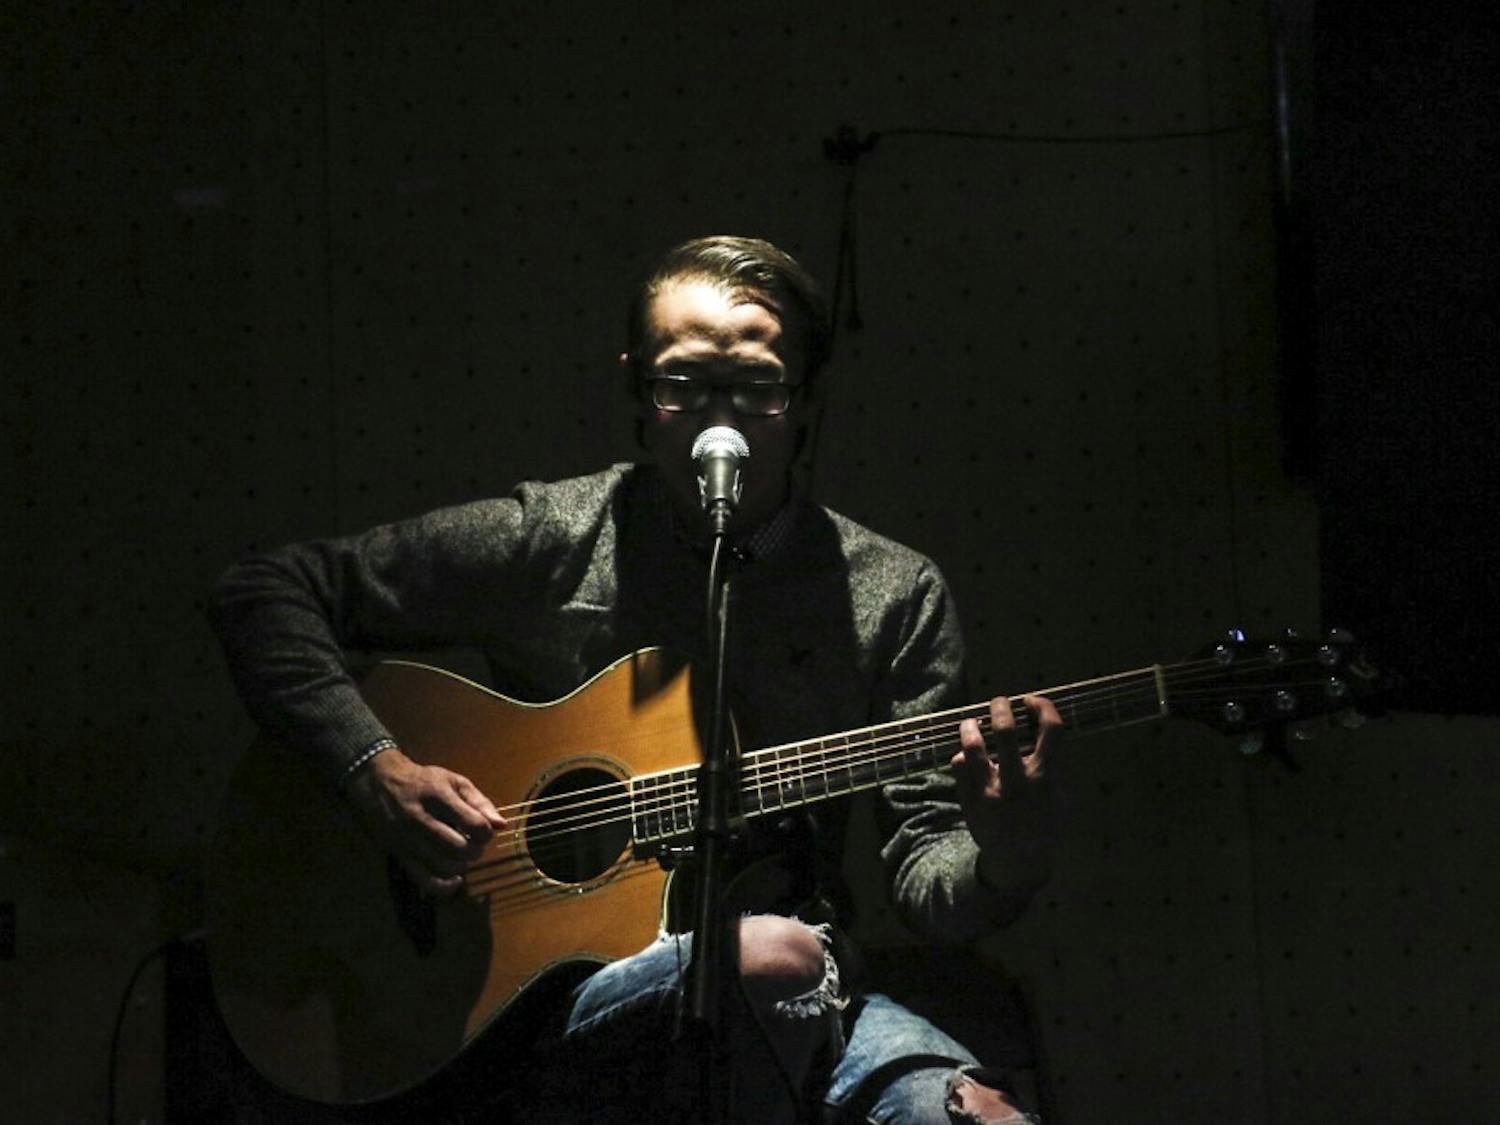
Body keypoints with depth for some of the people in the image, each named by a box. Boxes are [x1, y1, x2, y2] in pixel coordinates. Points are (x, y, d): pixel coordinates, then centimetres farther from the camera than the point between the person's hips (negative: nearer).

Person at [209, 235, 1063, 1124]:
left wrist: (1004, 852, -21)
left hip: (804, 997, 1)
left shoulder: (895, 597, 6)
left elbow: (933, 889, 3)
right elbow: (266, 593, 6)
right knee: (775, 956, -34)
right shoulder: (544, 544, 2)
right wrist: (375, 770, -8)